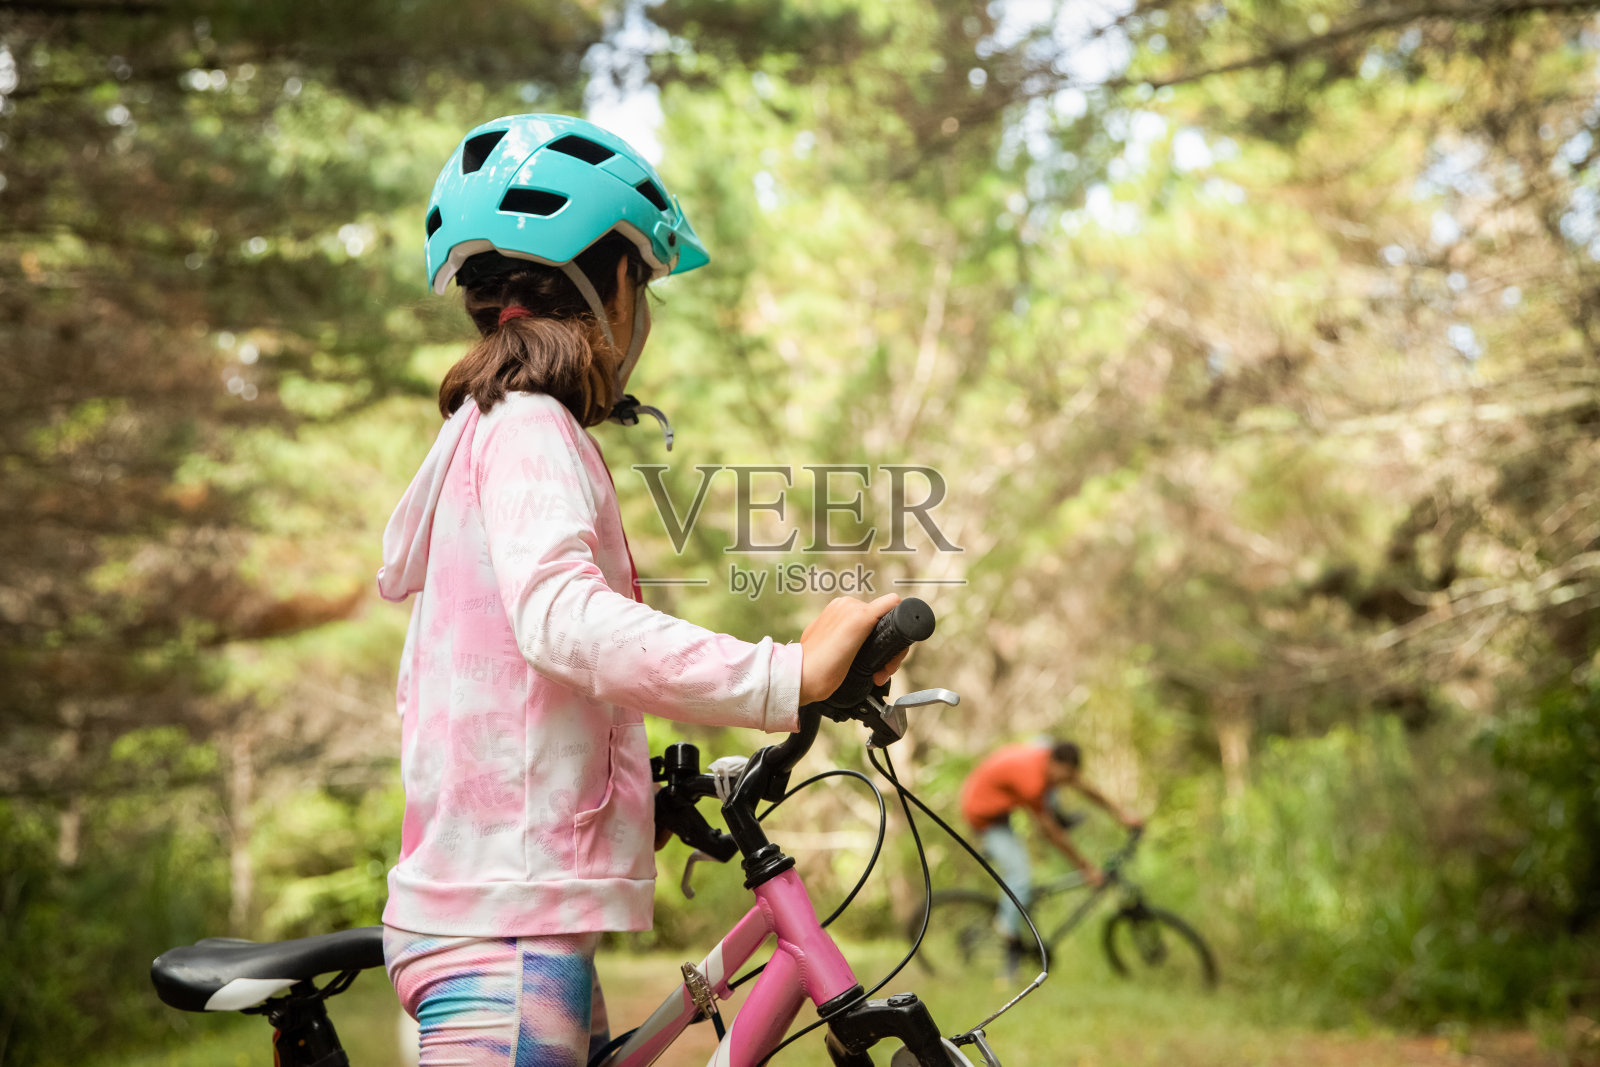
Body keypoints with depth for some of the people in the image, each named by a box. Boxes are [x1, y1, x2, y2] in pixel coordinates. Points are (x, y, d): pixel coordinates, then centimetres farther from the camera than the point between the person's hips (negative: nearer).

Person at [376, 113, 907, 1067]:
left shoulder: (478, 434, 22)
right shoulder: (527, 428, -9)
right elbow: (561, 617, -29)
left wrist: (632, 779, 26)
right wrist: (785, 677, -36)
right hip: (508, 933, -10)